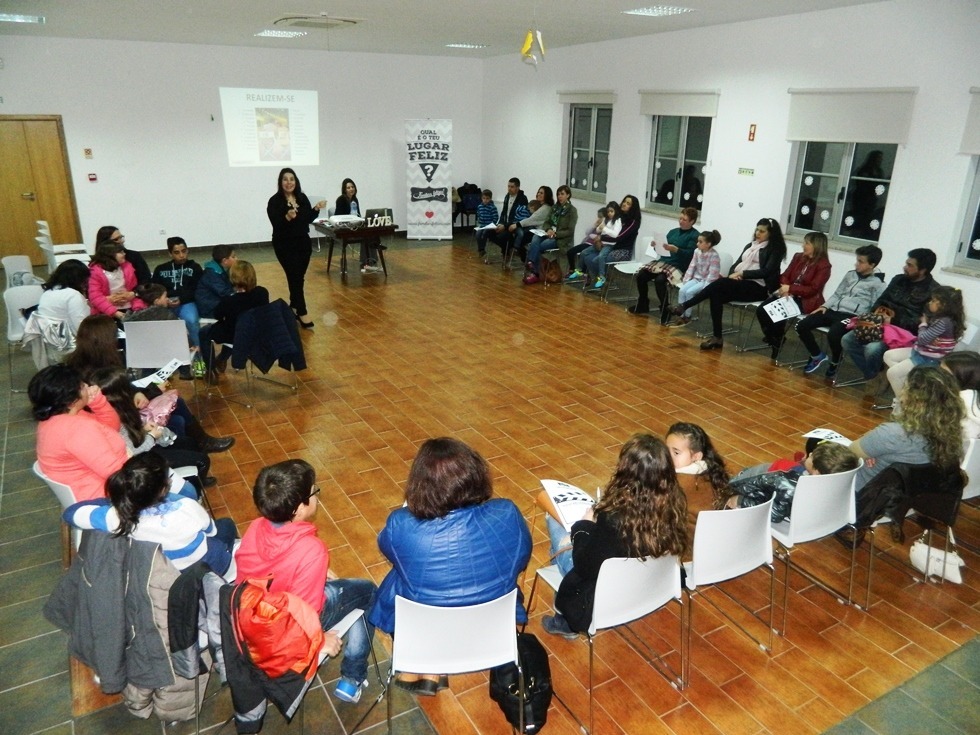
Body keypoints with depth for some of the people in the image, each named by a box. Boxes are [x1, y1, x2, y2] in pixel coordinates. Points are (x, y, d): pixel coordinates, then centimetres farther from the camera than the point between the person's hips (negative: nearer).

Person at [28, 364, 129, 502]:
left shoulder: (54, 418, 1)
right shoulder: (77, 428, -30)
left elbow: (111, 425, 10)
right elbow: (115, 470, -32)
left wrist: (98, 400, -8)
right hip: (101, 493, -10)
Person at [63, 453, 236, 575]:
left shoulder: (119, 517, -33)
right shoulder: (187, 508, -38)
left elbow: (71, 513, -12)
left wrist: (112, 501, -3)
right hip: (209, 567, -3)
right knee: (226, 525, 27)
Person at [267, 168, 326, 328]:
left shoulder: (302, 197, 4)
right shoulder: (275, 201, -12)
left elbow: (308, 219, 10)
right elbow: (276, 225, -18)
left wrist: (316, 209, -6)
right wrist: (287, 217, -35)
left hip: (303, 242, 6)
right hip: (285, 245, -6)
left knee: (299, 277, 11)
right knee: (295, 278, -7)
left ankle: (293, 307, 27)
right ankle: (302, 314, -5)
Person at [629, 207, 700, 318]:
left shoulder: (694, 235, -3)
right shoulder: (673, 231, 17)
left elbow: (690, 253, -14)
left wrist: (675, 249, -26)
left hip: (679, 267, -7)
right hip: (663, 261, 7)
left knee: (659, 280, -33)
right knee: (641, 275, -11)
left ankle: (665, 310, -18)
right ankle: (642, 305, 7)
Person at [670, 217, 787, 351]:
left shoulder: (775, 249, 0)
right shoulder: (750, 246, 21)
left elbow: (766, 271, -13)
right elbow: (736, 264, 16)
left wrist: (742, 273, -17)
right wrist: (733, 275, -7)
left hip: (757, 287, -6)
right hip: (739, 284, 6)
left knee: (719, 284, -29)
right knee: (716, 295, -26)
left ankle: (684, 306, -22)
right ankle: (717, 337, -23)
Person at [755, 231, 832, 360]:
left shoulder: (824, 265, -9)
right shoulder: (798, 257, 11)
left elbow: (813, 289, -15)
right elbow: (785, 275, 8)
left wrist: (790, 289, -20)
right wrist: (785, 289, -13)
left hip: (806, 300, -6)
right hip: (788, 295, 6)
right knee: (761, 310, -16)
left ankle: (777, 340, -1)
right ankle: (773, 338, 7)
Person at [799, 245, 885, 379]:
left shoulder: (878, 284, 1)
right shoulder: (850, 274, 18)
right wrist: (825, 306, 7)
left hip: (852, 317, -6)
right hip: (834, 311, 6)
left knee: (833, 334, -37)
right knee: (801, 326, -13)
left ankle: (835, 362, -4)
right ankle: (817, 356, 10)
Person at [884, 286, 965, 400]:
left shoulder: (944, 322, -26)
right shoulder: (938, 317, 6)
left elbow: (922, 338, -24)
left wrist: (923, 323, -6)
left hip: (929, 359, -11)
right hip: (920, 351, 11)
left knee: (892, 373, -16)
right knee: (888, 356, 9)